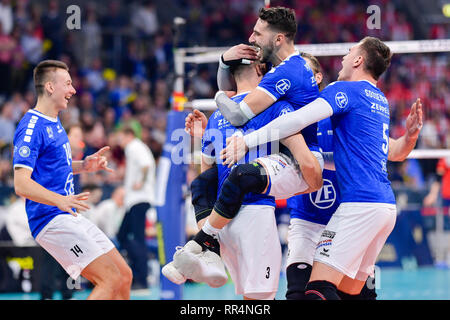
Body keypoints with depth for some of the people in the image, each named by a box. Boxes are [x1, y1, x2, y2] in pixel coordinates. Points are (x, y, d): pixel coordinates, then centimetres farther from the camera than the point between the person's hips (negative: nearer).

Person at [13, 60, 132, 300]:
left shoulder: (54, 123, 17)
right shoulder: (31, 128, -14)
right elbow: (21, 183, -23)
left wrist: (84, 165, 13)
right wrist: (60, 200, -37)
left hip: (69, 218, 10)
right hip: (52, 220, -10)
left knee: (124, 276, 8)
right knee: (111, 280, -18)